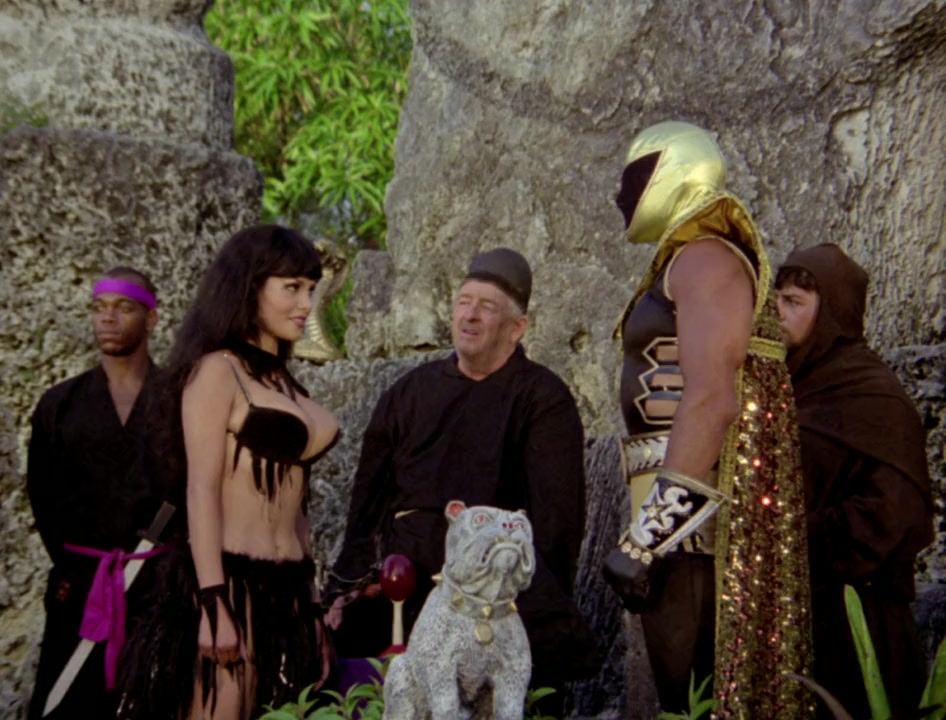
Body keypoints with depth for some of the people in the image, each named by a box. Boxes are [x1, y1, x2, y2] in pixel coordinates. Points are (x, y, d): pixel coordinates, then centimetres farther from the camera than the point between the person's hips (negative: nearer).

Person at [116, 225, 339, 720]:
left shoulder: (283, 381, 18)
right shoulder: (218, 370, -5)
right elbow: (201, 493, -13)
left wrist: (310, 606, 18)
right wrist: (216, 607, -20)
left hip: (287, 591, 8)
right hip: (233, 585, -8)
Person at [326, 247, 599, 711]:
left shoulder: (543, 399, 3)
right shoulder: (410, 392, 18)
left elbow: (557, 513, -5)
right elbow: (369, 495, 18)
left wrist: (541, 610, -13)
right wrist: (350, 584, 9)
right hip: (402, 585, 5)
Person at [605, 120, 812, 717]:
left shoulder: (706, 259, -9)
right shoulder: (684, 264, 22)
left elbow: (710, 399, -21)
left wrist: (651, 532, -25)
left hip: (696, 517, -10)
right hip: (695, 518, 10)